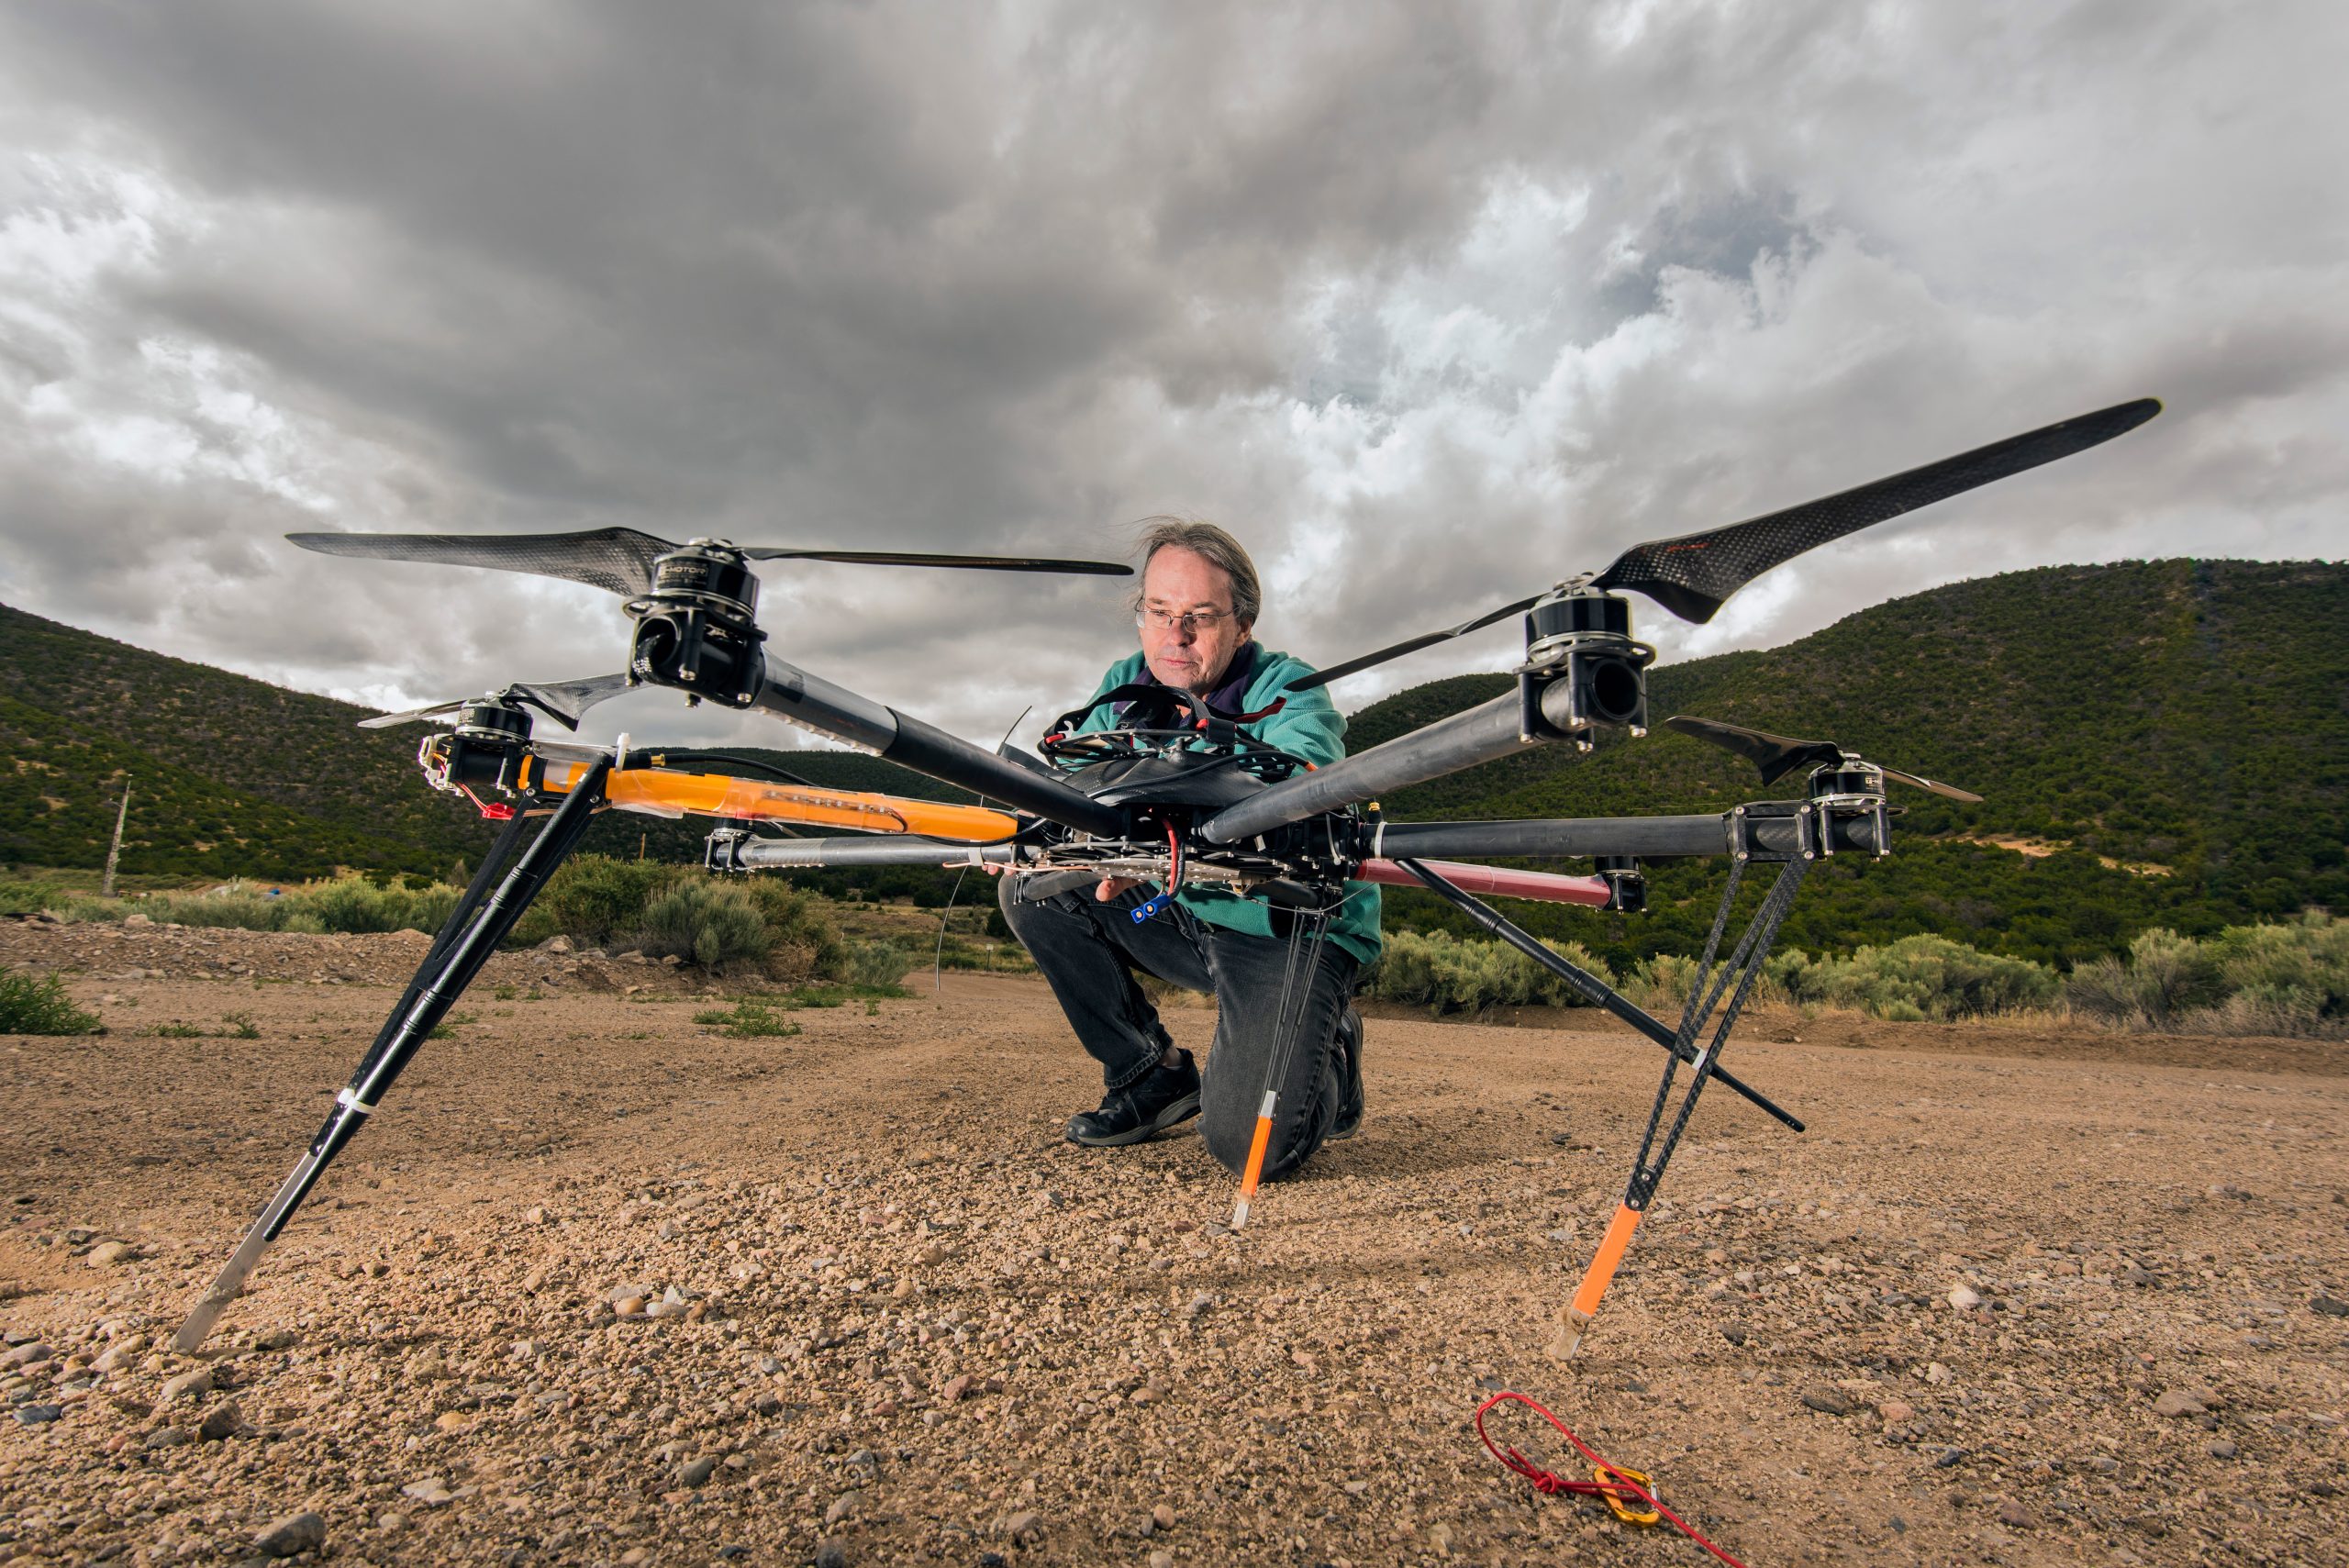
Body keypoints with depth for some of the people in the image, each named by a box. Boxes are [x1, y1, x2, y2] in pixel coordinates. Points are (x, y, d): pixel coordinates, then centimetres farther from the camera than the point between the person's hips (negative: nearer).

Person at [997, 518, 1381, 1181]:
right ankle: (1157, 1075, 4)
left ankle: (1329, 1056, 15)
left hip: (1294, 927, -5)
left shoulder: (1289, 690, -17)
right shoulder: (1125, 686, 1)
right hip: (1181, 916, 6)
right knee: (1032, 888, -11)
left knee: (1250, 1143, -23)